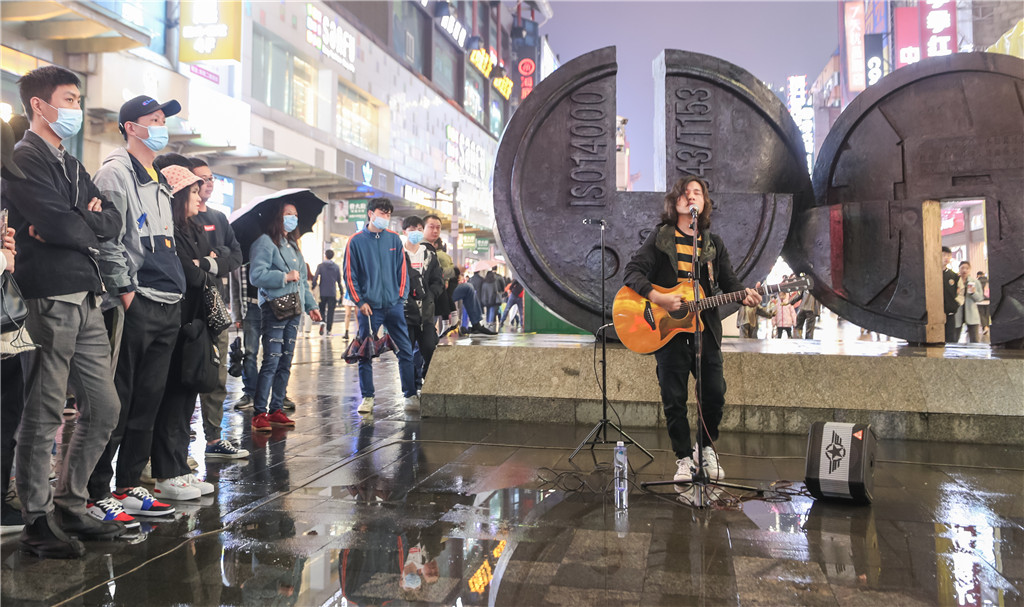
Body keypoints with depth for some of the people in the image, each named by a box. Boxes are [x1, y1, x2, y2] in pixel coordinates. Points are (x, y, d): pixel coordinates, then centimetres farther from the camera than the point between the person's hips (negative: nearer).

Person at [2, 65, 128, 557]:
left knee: (104, 408, 10)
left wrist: (74, 224, -8)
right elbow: (57, 224, -18)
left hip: (86, 300, 8)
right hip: (48, 299, -8)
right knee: (44, 413, -1)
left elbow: (113, 221, 11)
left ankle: (69, 505, 23)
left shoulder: (71, 165, 22)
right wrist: (90, 231, 1)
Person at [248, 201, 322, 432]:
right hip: (274, 309, -8)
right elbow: (256, 276, -15)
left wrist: (311, 305, 18)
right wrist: (285, 276, -16)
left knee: (286, 363, 8)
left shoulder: (293, 245, 22)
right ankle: (259, 413, -6)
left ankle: (276, 410, 14)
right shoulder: (265, 242, -4)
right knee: (272, 361, -11)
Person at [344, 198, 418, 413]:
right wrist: (360, 301, -5)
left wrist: (402, 296, 2)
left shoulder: (394, 239, 8)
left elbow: (402, 270, 11)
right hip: (369, 307, -2)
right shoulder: (356, 241, 1)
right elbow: (350, 275, 2)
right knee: (365, 354, 4)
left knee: (406, 351, 2)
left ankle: (411, 396, 10)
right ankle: (367, 398, 15)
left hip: (394, 305, 2)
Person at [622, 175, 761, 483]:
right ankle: (684, 458, 16)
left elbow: (728, 280, 11)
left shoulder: (714, 243, 13)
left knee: (715, 393, 3)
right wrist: (657, 297, -20)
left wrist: (744, 294, -12)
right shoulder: (660, 237, 3)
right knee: (674, 399, 1)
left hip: (705, 327, 3)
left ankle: (707, 446, 28)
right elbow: (633, 272, -5)